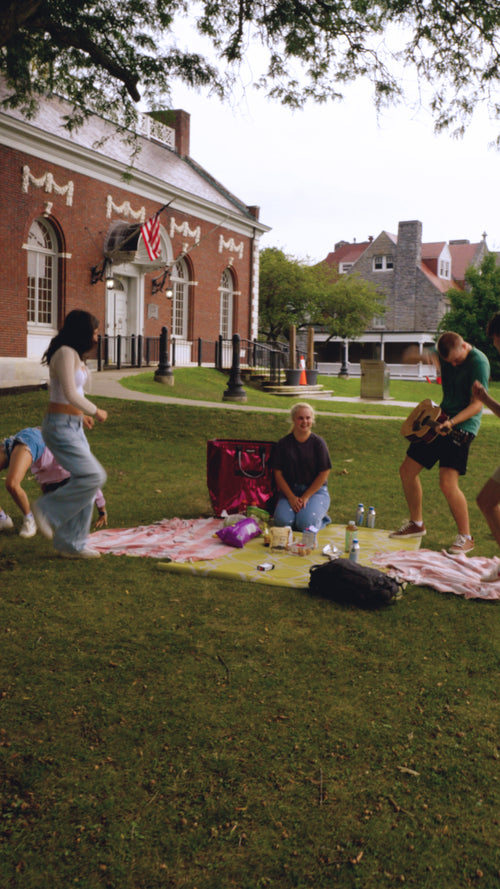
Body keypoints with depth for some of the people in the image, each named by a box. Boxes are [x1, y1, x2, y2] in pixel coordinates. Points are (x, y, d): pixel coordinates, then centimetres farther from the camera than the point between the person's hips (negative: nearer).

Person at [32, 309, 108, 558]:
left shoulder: (74, 355, 15)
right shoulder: (65, 353, -14)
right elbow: (70, 394, -20)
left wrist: (81, 415, 16)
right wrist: (96, 411, -8)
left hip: (73, 427, 10)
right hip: (60, 427, -10)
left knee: (85, 481, 7)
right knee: (93, 476, -16)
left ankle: (71, 544, 16)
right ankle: (47, 510, 1)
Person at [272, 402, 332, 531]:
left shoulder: (318, 442, -3)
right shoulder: (284, 443, 1)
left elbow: (324, 474, -4)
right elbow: (278, 473, -1)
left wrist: (306, 497, -11)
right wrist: (291, 497, -12)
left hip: (316, 490, -1)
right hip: (290, 490, 2)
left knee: (305, 524, -26)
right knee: (282, 521, -25)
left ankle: (321, 516, 8)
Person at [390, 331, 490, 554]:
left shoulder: (478, 362, -17)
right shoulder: (446, 355, 6)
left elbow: (477, 404, -20)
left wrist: (451, 422, -33)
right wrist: (424, 357, -4)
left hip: (463, 425, -8)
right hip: (439, 419, 8)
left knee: (447, 483, -19)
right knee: (407, 470, 10)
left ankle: (466, 538, -3)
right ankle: (416, 524, 26)